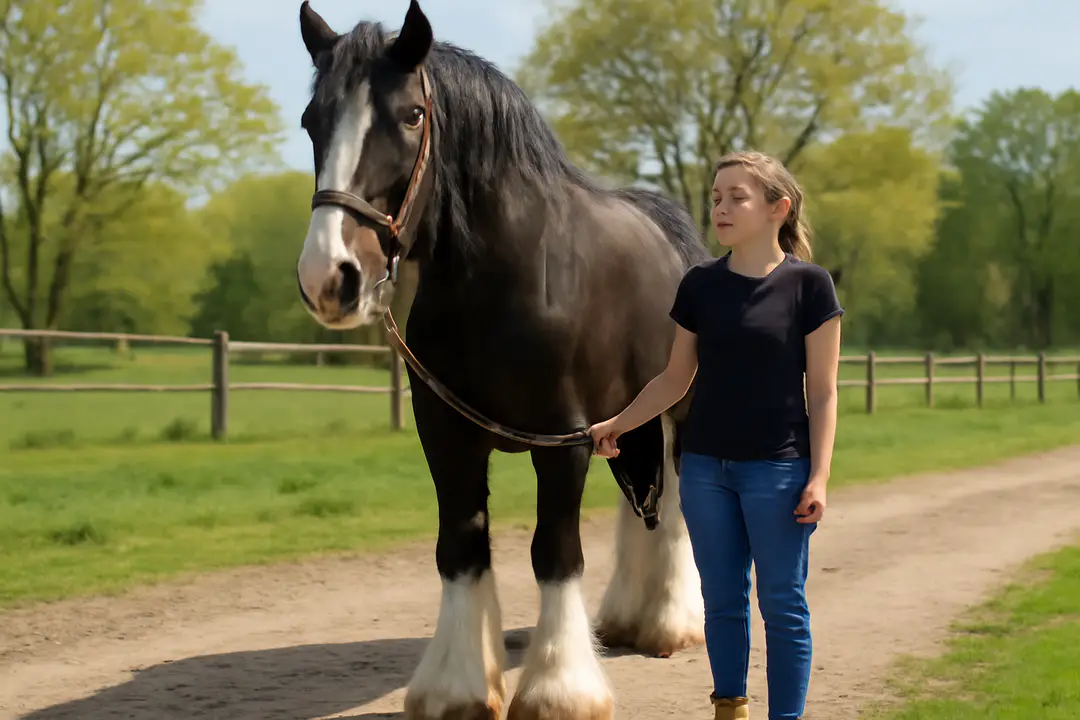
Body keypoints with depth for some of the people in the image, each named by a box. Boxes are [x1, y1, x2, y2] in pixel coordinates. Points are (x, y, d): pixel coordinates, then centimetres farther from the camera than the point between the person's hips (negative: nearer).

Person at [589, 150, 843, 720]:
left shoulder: (808, 284, -7)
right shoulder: (700, 283, 4)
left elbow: (822, 392, -6)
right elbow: (676, 379, 12)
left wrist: (819, 477, -11)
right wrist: (615, 425, 5)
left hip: (777, 466, -4)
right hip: (704, 465, 4)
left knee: (782, 603, 3)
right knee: (721, 598, 12)